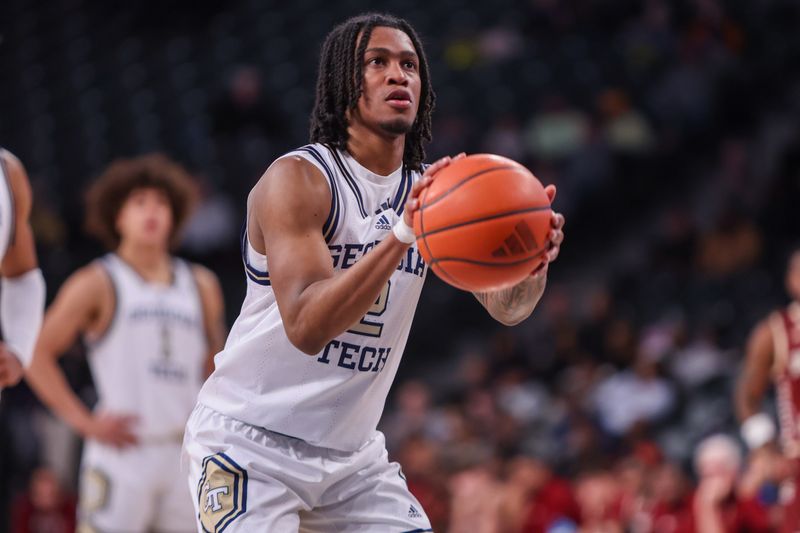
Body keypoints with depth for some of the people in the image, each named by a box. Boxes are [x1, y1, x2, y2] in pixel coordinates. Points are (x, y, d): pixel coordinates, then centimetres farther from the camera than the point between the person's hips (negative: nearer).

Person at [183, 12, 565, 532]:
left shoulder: (433, 191, 3)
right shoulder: (297, 179, -17)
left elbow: (506, 306, -6)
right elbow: (305, 326, -30)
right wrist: (401, 236, -41)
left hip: (351, 451, 6)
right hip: (249, 443, -6)